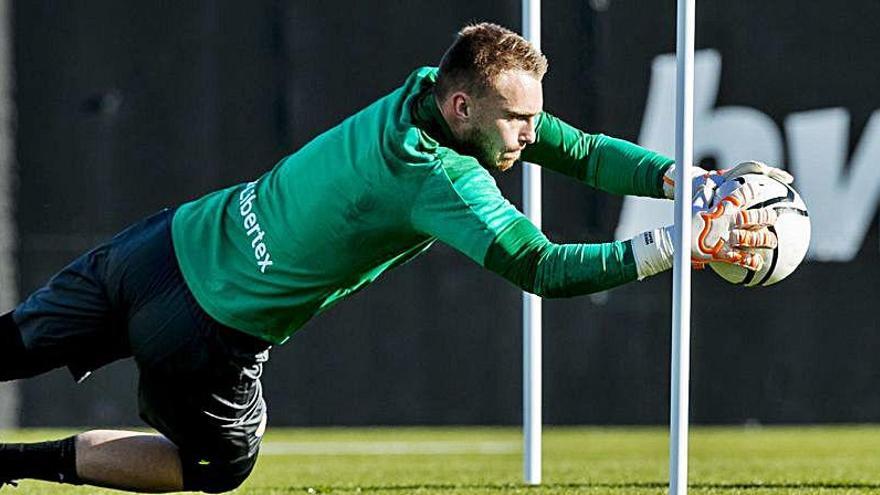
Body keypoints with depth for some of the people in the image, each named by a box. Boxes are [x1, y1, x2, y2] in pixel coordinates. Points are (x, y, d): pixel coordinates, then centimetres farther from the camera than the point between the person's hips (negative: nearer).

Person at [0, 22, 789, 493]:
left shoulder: (430, 88, -4)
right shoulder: (439, 180, -28)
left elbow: (580, 152, 0)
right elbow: (545, 270, -30)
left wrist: (689, 179, -11)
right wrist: (680, 246, -30)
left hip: (171, 238, 7)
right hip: (208, 331, -7)